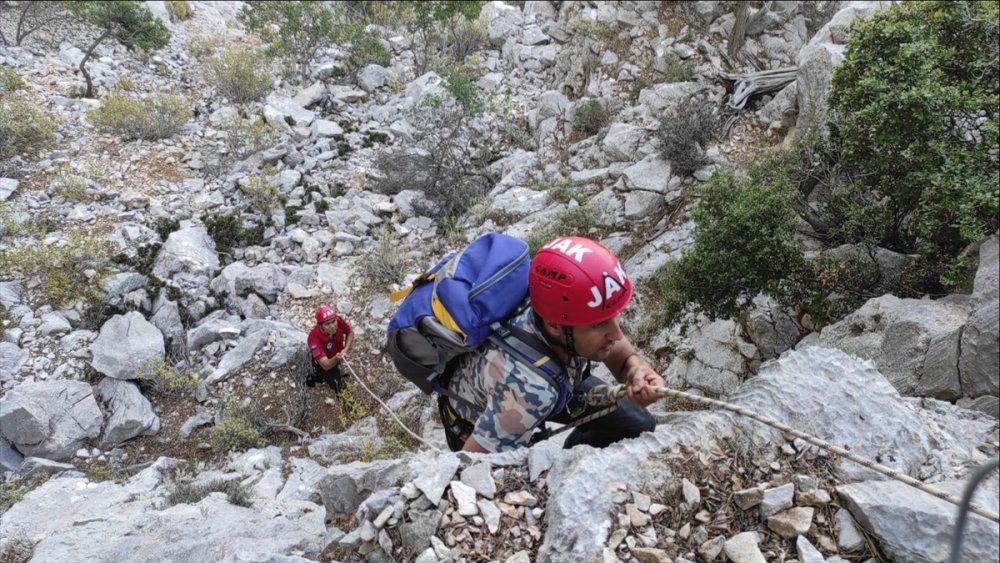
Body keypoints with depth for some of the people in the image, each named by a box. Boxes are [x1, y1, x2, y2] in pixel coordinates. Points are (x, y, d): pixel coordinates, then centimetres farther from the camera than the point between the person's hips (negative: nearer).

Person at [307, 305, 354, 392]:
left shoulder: (338, 321, -31)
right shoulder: (314, 339, -43)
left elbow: (350, 333, -7)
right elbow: (326, 366, -40)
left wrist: (345, 349, -21)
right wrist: (336, 358, -60)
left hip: (335, 357, 5)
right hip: (322, 363, -5)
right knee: (340, 387, -3)